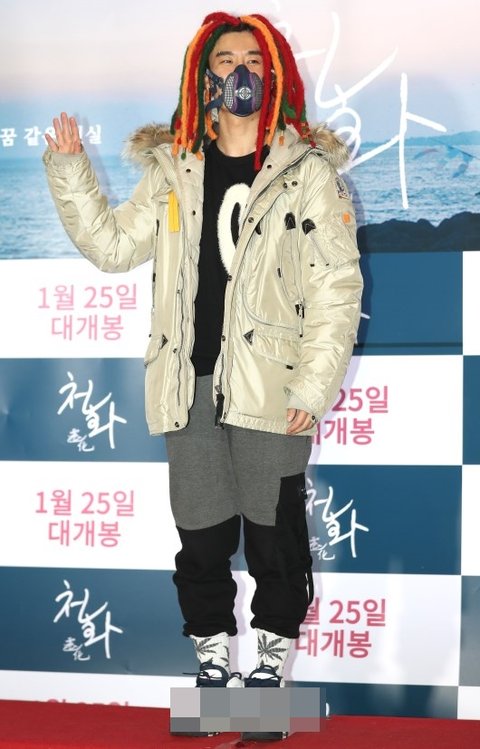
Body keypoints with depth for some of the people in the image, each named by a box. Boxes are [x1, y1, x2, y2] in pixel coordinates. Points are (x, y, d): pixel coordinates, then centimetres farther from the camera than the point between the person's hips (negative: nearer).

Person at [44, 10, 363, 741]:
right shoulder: (174, 170, 11)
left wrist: (313, 386, -11)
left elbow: (337, 289, -5)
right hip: (191, 391, 3)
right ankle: (213, 660, 22)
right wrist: (69, 170, 2)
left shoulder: (308, 172, -2)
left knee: (275, 536, 4)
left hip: (270, 392, -3)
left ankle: (273, 663, 18)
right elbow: (112, 244, 11)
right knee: (201, 538, 9)